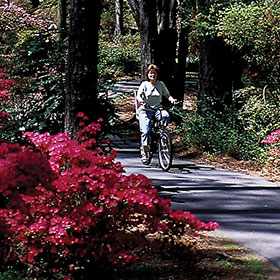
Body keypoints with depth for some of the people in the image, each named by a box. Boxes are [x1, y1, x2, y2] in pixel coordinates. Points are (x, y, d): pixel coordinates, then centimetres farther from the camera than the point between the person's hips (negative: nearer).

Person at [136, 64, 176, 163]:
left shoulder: (160, 84, 8)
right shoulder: (144, 84, 1)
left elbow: (167, 95, 7)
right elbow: (138, 95, -9)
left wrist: (171, 99, -15)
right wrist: (141, 100, -32)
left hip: (157, 109, 2)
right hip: (145, 110, -2)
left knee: (165, 115, -32)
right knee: (145, 131, -15)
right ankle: (143, 152, -6)